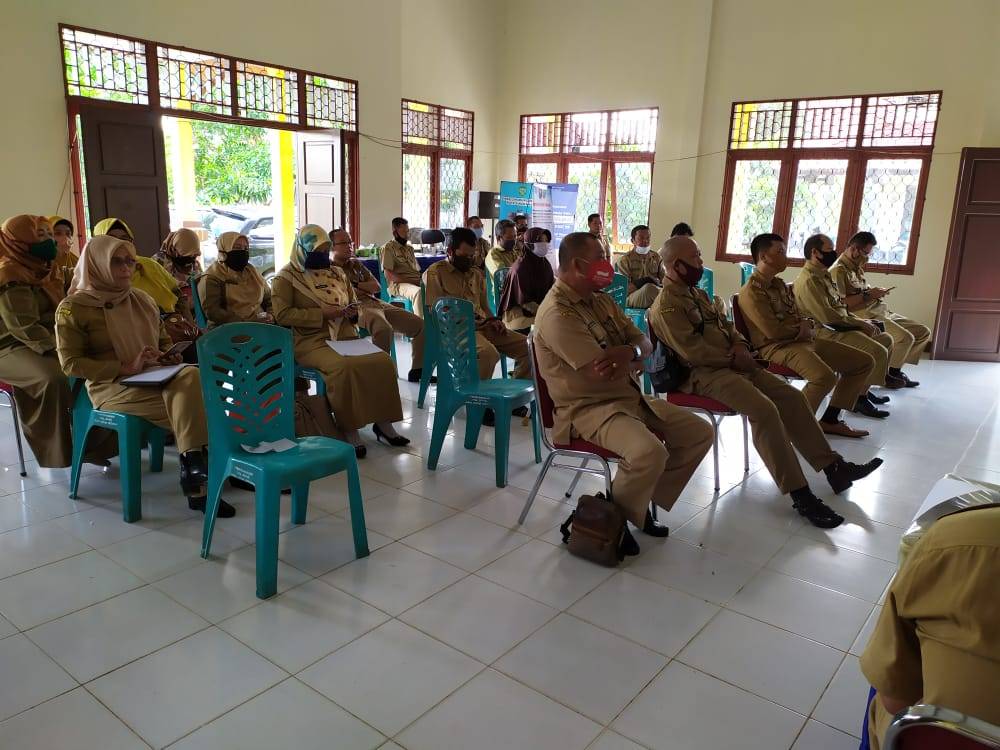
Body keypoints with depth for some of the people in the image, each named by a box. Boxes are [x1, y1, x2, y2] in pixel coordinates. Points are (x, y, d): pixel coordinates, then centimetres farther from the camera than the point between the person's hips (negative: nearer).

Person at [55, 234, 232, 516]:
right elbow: (71, 364, -8)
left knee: (190, 376, -31)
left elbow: (164, 340, 26)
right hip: (111, 386, -5)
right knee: (192, 406, -29)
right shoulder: (73, 308, -2)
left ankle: (194, 471, -27)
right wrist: (127, 368, -18)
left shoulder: (142, 300, 14)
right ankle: (198, 482, -20)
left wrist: (169, 357, 0)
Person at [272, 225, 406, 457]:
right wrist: (321, 313, -17)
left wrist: (354, 311, 2)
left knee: (382, 361, -20)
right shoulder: (287, 277, 1)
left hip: (345, 336, 6)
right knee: (344, 366, -36)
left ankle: (382, 421, -9)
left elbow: (354, 301, 28)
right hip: (311, 340, -5)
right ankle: (349, 429, -22)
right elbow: (281, 315, -10)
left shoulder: (335, 272, 17)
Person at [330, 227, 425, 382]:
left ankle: (417, 370, 9)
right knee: (384, 328, -40)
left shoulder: (356, 264, 27)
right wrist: (366, 288, -3)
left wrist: (355, 285, 1)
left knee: (420, 326, -1)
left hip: (377, 303, 8)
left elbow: (376, 286, 17)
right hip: (358, 307, -8)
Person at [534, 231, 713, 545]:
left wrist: (629, 352, -17)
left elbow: (644, 342, 9)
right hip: (589, 409, -9)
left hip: (631, 397, 10)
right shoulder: (557, 314, -19)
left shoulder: (600, 300, 12)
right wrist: (635, 361, -4)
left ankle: (643, 500, 13)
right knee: (650, 452, -33)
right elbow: (604, 371, -25)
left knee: (700, 433, 6)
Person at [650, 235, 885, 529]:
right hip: (704, 373, -10)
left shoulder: (696, 293, 19)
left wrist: (740, 347, 2)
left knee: (791, 396, -1)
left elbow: (724, 325, 23)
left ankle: (832, 467, 5)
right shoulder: (666, 304, -12)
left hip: (731, 363, 10)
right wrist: (732, 358, -11)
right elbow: (691, 350, -21)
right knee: (763, 409, -27)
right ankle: (799, 494, -23)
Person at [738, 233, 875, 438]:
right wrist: (802, 328, -2)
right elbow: (772, 330, -19)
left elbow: (797, 315, 20)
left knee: (864, 361, 7)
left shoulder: (779, 284, 18)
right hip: (776, 346, -10)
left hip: (803, 340, 10)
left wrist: (807, 324, -5)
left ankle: (830, 420, 7)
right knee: (825, 376, -36)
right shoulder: (751, 291, -12)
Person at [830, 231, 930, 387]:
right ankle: (890, 374, -3)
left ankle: (895, 369, 8)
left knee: (923, 332, 6)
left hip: (883, 313, 11)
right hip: (866, 317, -11)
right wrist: (868, 295, -17)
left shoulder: (856, 268, 23)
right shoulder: (838, 270, -11)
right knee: (905, 337, -27)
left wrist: (876, 291, 8)